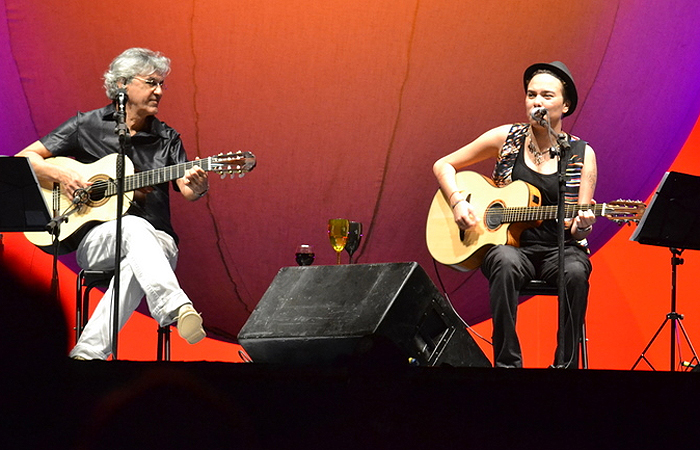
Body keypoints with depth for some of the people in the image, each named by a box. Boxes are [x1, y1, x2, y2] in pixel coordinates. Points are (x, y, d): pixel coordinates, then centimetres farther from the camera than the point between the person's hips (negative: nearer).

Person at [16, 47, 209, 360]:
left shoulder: (167, 139, 14)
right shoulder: (86, 126, 8)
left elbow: (187, 190, -2)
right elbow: (23, 159, 8)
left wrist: (197, 187, -27)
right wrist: (61, 175, -11)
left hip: (156, 242, 2)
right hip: (96, 239, -2)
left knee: (136, 265, -37)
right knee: (135, 226, -38)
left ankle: (88, 352, -47)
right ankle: (177, 309, -62)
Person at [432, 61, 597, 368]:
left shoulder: (582, 155, 2)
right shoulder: (506, 139, 3)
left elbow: (576, 229, 0)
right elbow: (443, 165, 10)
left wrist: (582, 225, -24)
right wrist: (457, 202, -7)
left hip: (559, 248, 0)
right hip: (509, 242, 0)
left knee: (576, 272, -35)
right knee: (506, 263, -37)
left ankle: (565, 364, -25)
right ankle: (507, 361, -30)